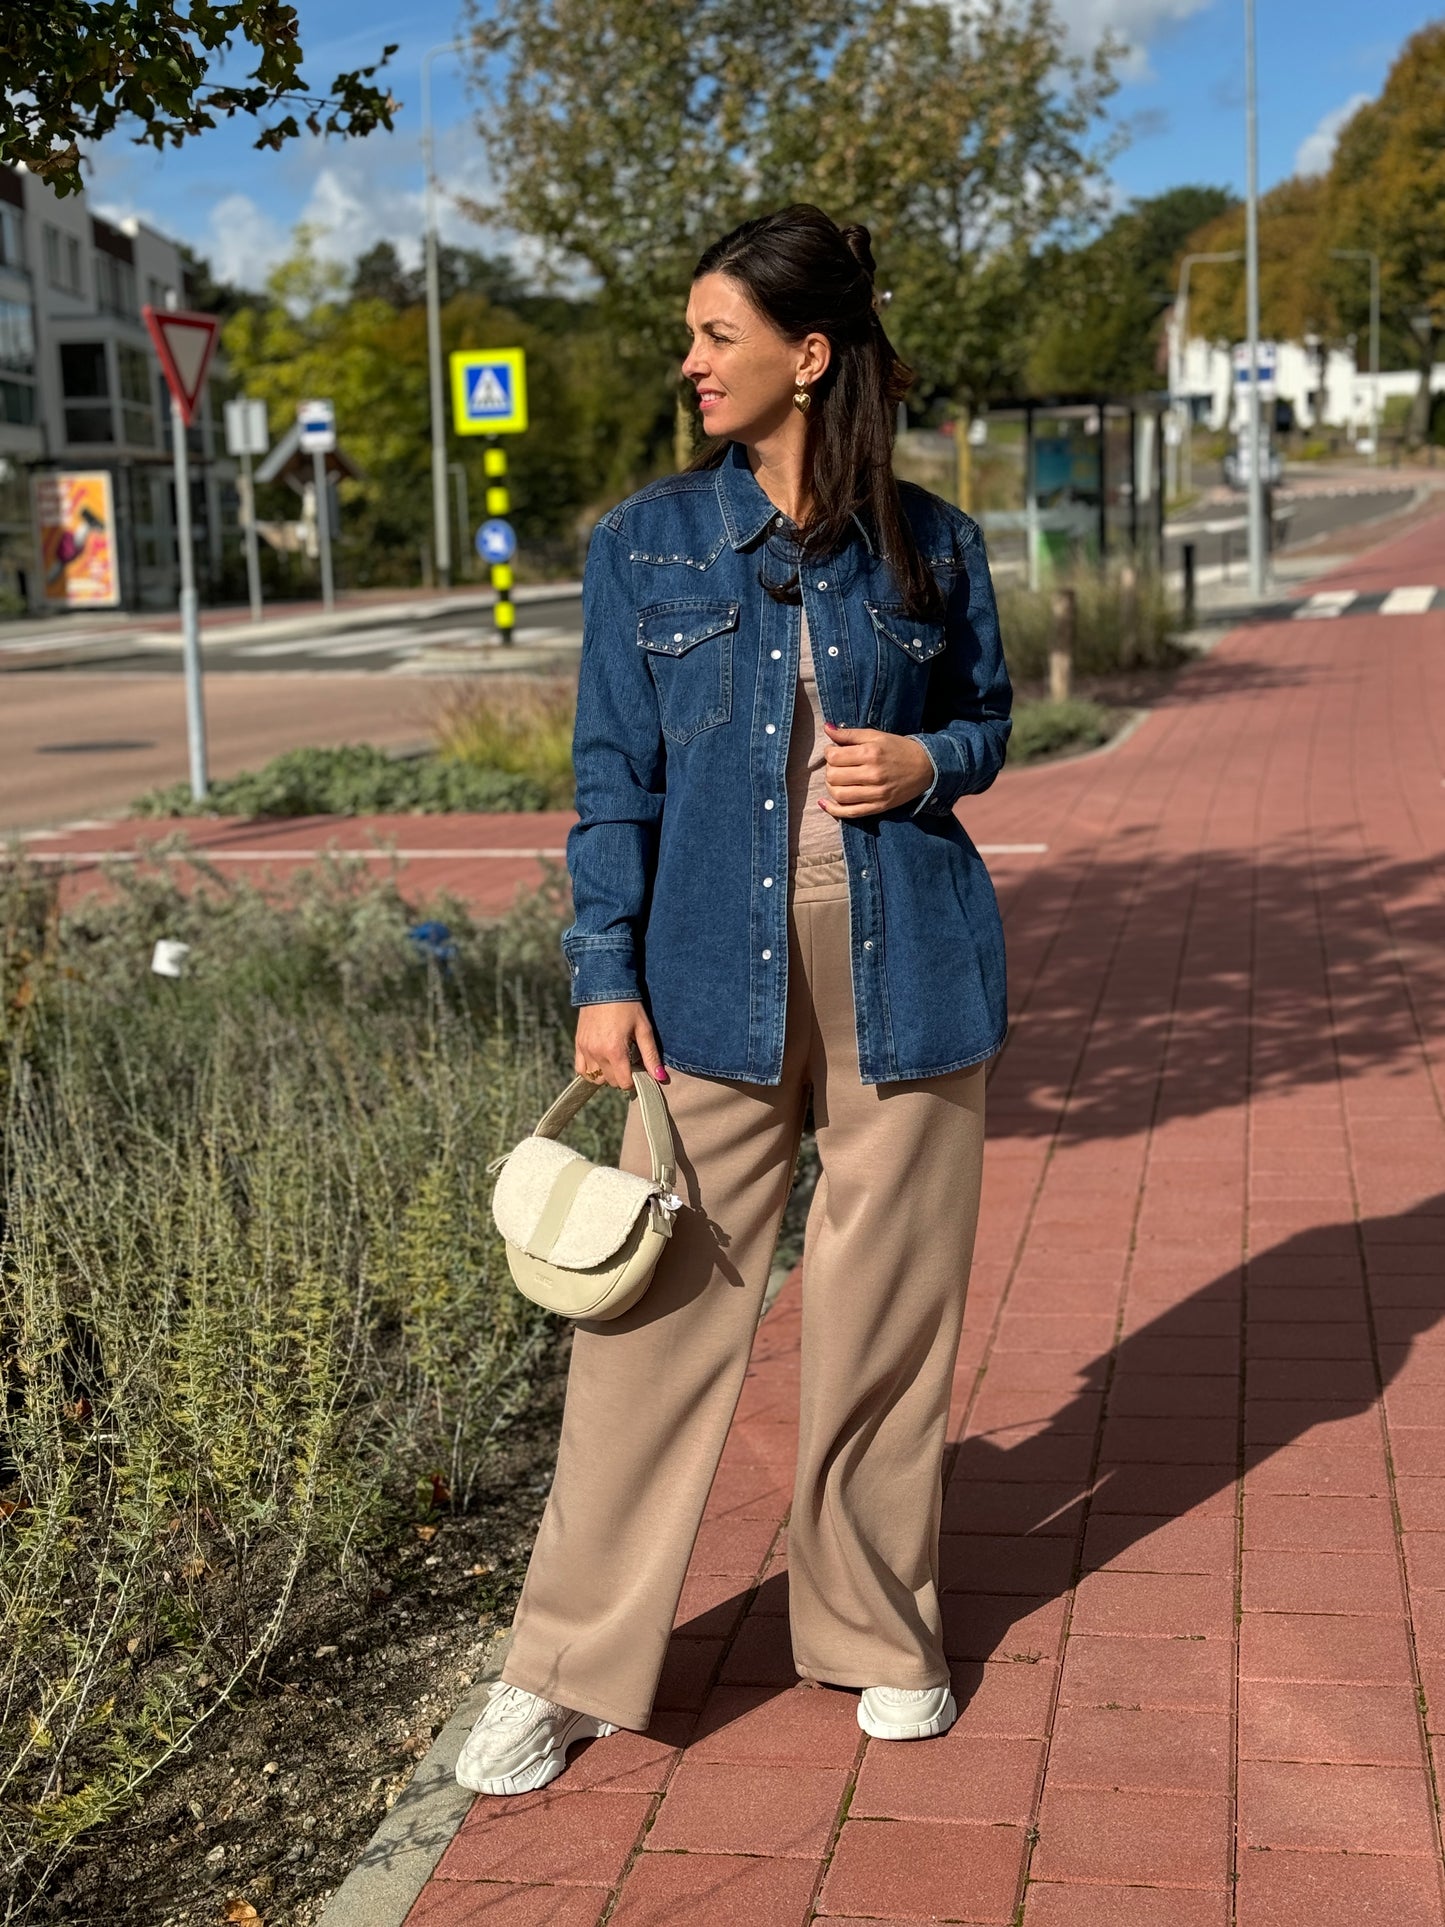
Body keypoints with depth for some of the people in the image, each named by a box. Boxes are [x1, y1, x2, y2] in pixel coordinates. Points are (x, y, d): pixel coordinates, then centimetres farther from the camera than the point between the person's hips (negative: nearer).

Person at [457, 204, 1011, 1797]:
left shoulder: (929, 546, 4)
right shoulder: (645, 544, 4)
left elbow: (989, 713, 17)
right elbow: (614, 774, 3)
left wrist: (930, 761, -7)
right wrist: (605, 974, -5)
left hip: (905, 964, 1)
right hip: (715, 973, 0)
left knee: (886, 1312, 8)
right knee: (660, 1312, 0)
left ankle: (878, 1635, 29)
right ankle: (565, 1671, 14)